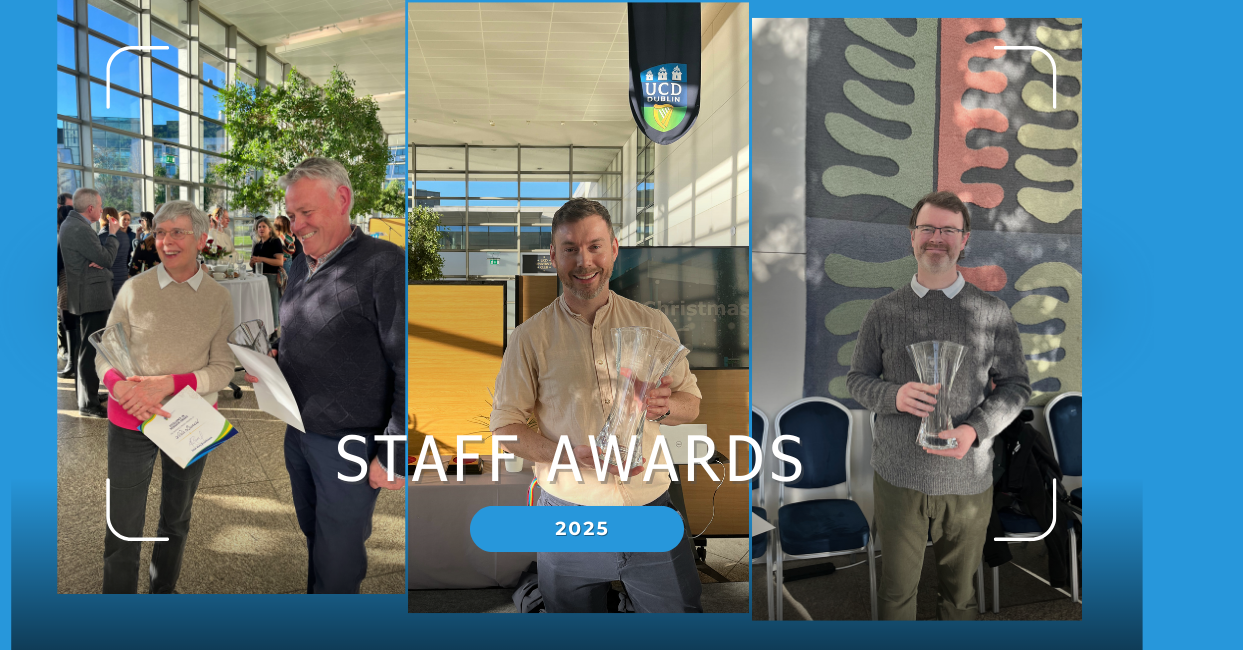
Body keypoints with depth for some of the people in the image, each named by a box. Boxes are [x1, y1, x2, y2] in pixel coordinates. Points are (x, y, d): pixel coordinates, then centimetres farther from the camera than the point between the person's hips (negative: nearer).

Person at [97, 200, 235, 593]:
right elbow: (104, 356, -3)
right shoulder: (134, 289, -6)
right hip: (130, 422, -1)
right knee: (123, 527, 3)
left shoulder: (219, 299, -4)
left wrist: (169, 383, -21)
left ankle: (163, 589, 42)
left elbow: (223, 369, -5)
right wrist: (122, 388, -24)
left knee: (176, 519, 20)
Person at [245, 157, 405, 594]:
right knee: (312, 537, 22)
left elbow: (409, 371, -21)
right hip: (298, 432, 7)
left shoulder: (384, 265, -19)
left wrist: (394, 457, -20)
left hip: (350, 445, -7)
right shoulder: (300, 265, 7)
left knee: (337, 561, 8)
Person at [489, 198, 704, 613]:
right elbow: (503, 427, -2)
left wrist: (665, 406, -16)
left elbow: (692, 403, 9)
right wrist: (572, 453, -19)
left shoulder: (653, 324, 3)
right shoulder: (530, 337, -3)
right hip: (569, 513, -1)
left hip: (651, 507, 1)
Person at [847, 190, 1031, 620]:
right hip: (897, 476, 0)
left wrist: (975, 429, -15)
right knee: (897, 589, 13)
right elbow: (857, 379, 5)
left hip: (969, 479, 0)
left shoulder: (992, 313, 0)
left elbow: (1016, 385, 3)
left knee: (960, 592, 17)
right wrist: (894, 396, -17)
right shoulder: (884, 312, 1)